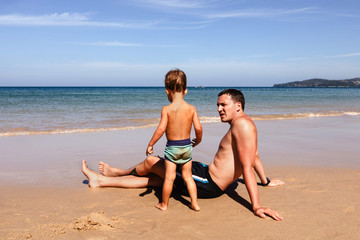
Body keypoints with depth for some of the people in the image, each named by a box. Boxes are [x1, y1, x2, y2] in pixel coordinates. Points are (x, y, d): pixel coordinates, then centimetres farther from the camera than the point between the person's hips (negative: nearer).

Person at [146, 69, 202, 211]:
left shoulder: (166, 109, -14)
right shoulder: (191, 108, -6)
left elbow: (161, 129, -18)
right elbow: (198, 128, -7)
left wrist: (150, 144, -9)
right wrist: (198, 140, 12)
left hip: (172, 147, -3)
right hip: (187, 146, 3)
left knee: (169, 177, 7)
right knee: (187, 176, 16)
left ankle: (164, 204, 22)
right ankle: (195, 204, 19)